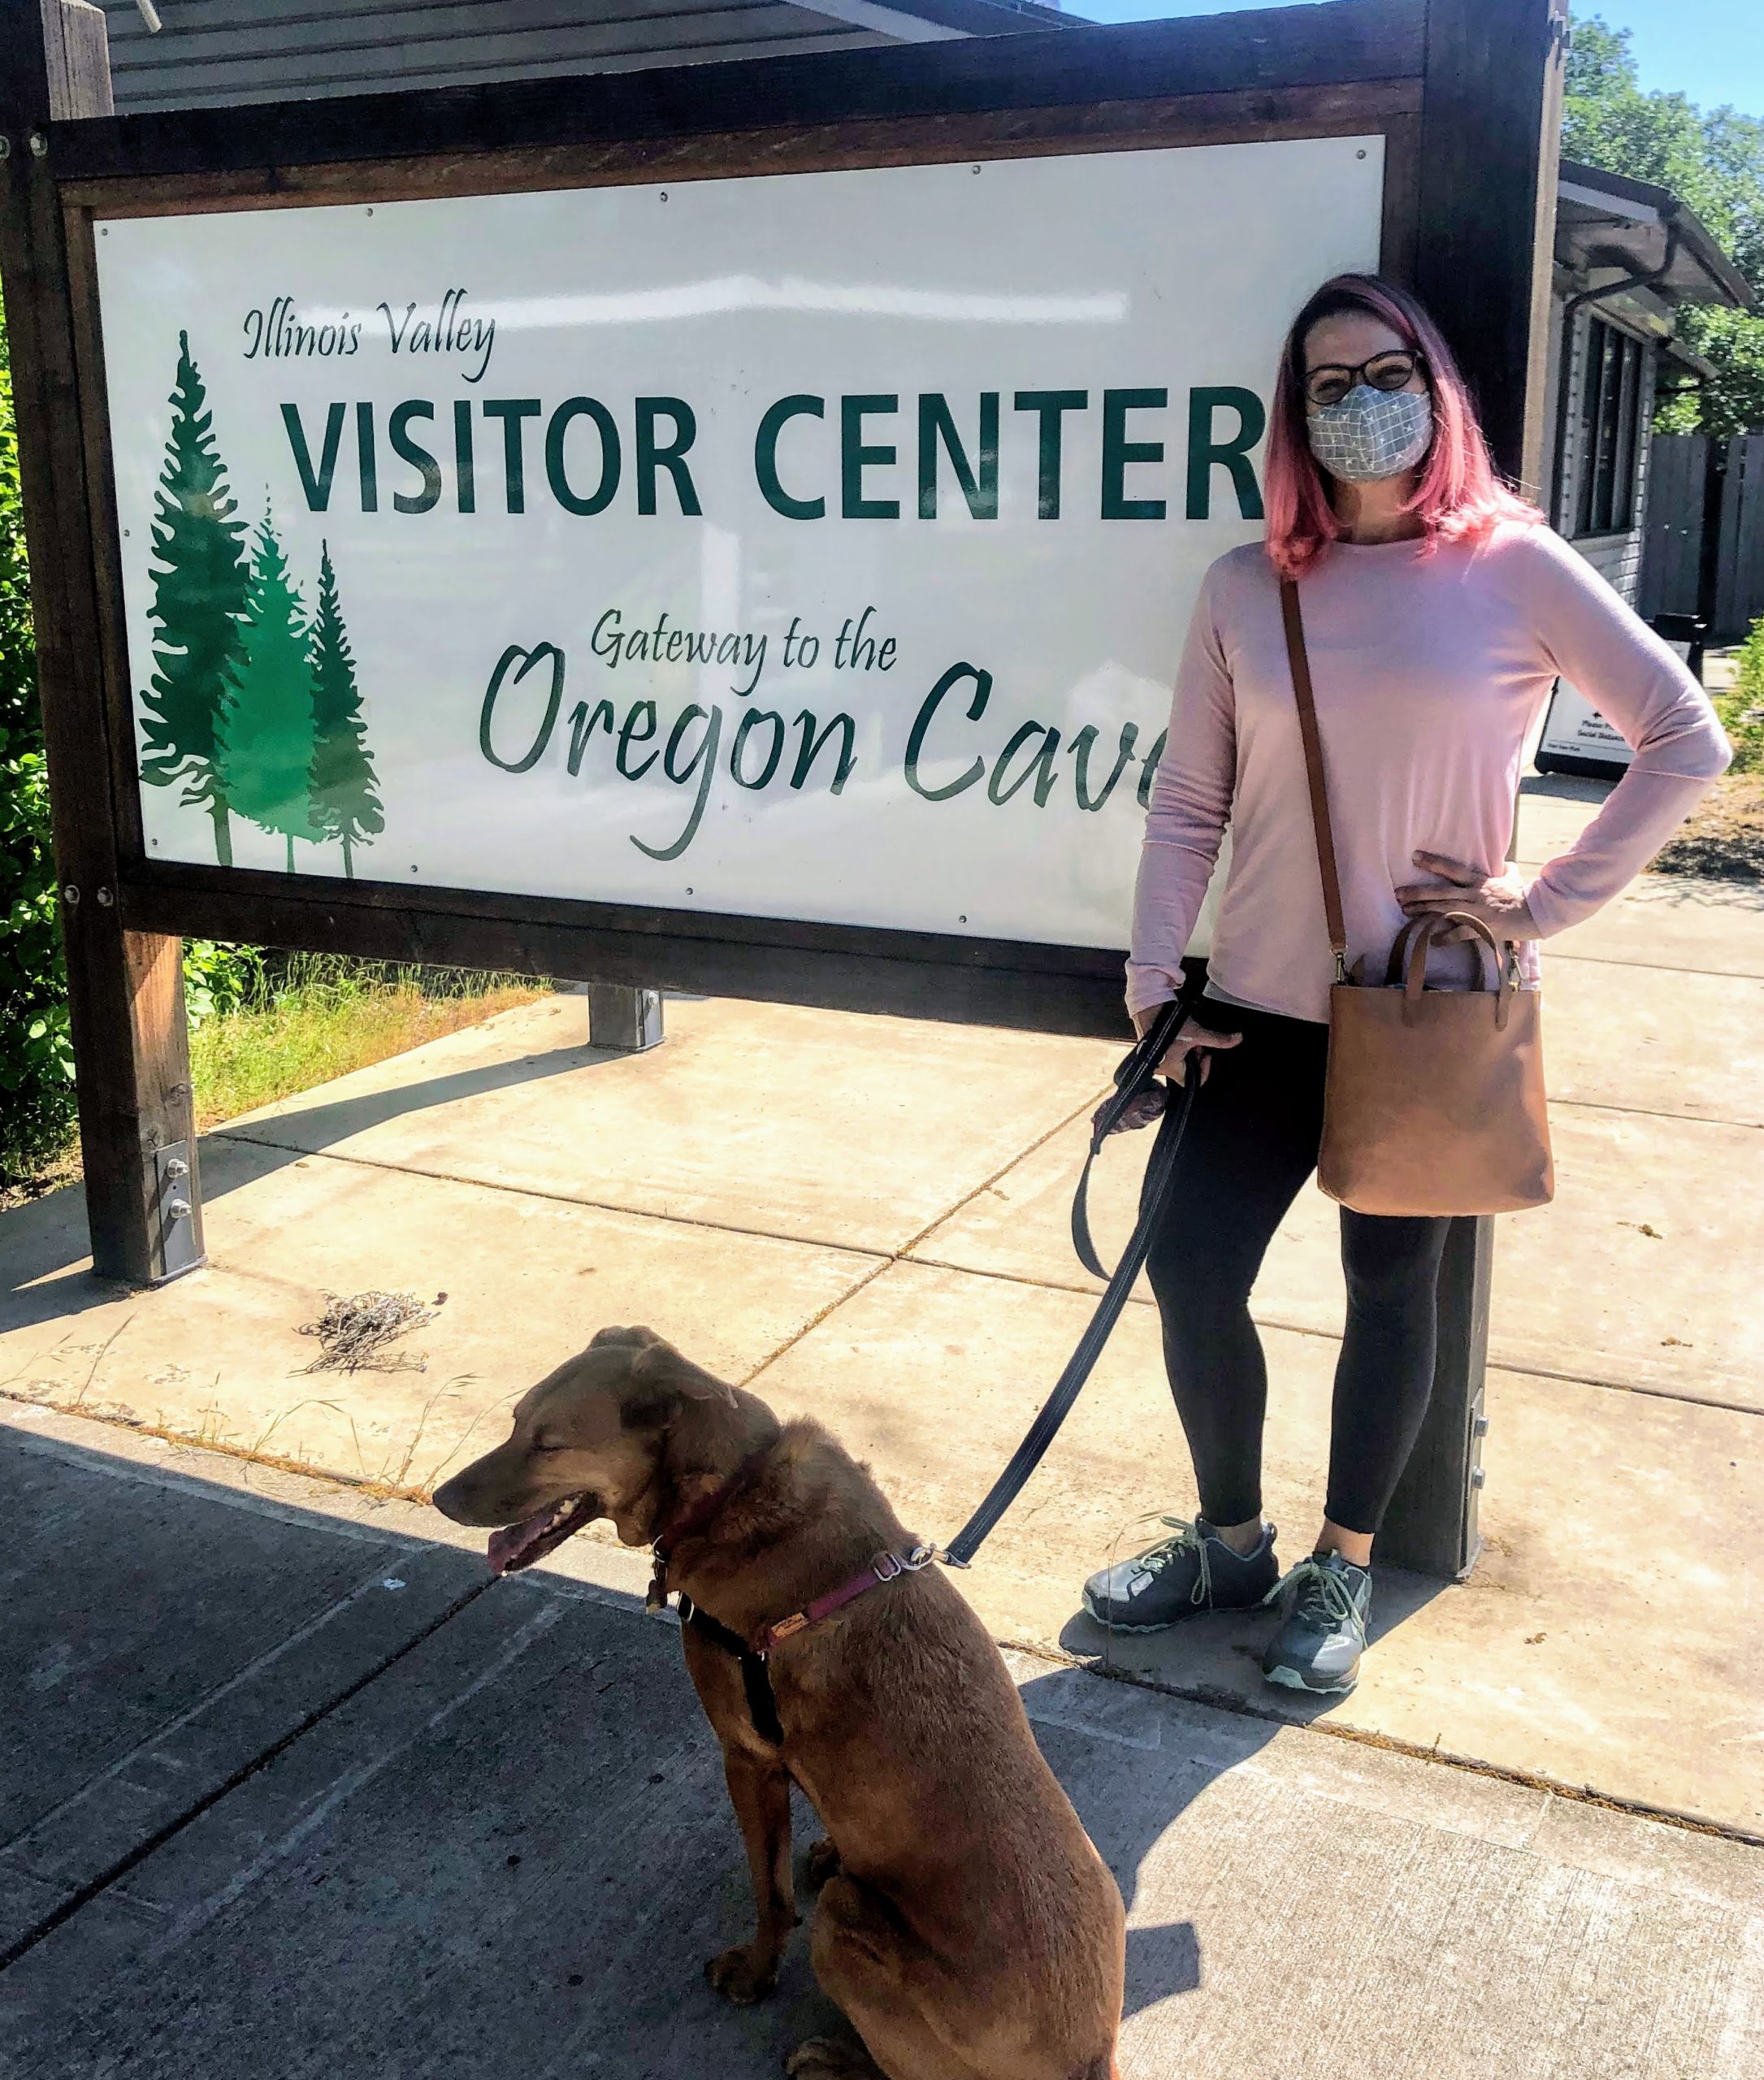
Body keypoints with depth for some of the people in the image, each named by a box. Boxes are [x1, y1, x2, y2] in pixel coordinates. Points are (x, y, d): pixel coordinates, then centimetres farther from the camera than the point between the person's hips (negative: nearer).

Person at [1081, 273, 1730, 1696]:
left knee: (1391, 1285, 9)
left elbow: (1689, 740, -4)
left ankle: (1344, 1569, 29)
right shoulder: (1246, 589, 3)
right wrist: (1155, 980, -3)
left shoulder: (1514, 569, -5)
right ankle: (1229, 1542, 24)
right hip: (1267, 1006, 3)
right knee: (1190, 1268, 0)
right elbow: (1189, 803, 4)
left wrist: (1549, 901, -10)